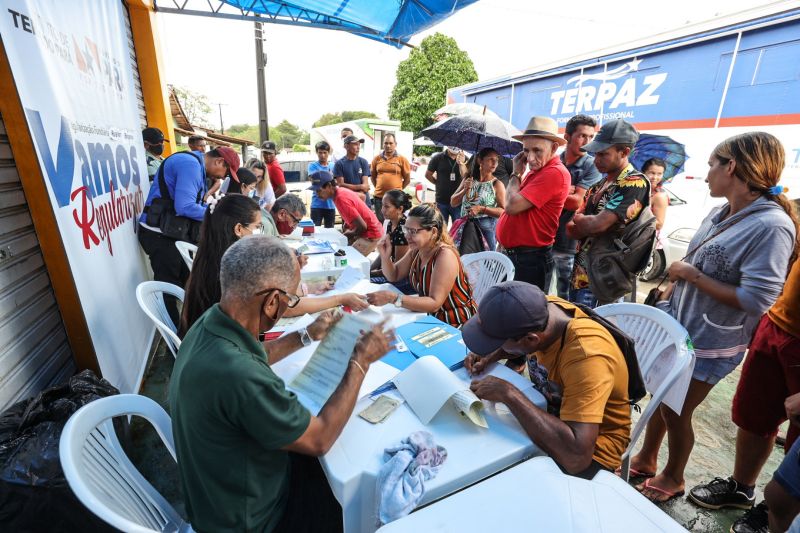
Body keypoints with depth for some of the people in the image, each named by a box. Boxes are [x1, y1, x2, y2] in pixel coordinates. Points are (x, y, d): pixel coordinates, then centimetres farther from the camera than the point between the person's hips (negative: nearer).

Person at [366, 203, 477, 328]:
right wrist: (385, 256, -11)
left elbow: (435, 303, -30)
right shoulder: (416, 249, -2)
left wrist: (392, 298, -36)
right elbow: (394, 276, 8)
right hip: (431, 315, 7)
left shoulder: (445, 255, -24)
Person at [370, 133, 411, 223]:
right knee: (380, 221, 13)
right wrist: (379, 187, 9)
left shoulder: (402, 159, -1)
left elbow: (407, 179, 3)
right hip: (379, 196, 2)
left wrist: (398, 189, 3)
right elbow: (373, 176, 16)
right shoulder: (377, 158, 6)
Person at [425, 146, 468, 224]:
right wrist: (439, 183, 6)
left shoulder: (464, 159, 0)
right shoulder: (438, 158, 0)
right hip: (441, 201, 0)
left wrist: (461, 164, -26)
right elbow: (428, 174, 9)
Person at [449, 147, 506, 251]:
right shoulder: (468, 180, 9)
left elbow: (503, 211, -11)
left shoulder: (497, 184, -3)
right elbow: (453, 203, 8)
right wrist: (465, 190, -7)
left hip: (486, 228, -3)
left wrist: (482, 209, -21)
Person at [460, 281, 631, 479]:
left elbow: (576, 458, -40)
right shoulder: (538, 309, -17)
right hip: (549, 407, 6)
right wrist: (490, 356, -11)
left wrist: (509, 394, -36)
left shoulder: (586, 356, -36)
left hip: (594, 443, -6)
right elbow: (518, 347, 8)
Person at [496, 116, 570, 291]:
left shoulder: (554, 173, -17)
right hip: (511, 253, 9)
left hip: (530, 259, -9)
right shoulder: (535, 171, 13)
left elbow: (512, 205, -23)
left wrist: (516, 173, -8)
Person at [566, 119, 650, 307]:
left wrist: (578, 220, -4)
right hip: (579, 273, 8)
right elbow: (571, 230, 8)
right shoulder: (599, 186, 13)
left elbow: (598, 224, -23)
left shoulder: (635, 183, -12)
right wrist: (589, 223, -11)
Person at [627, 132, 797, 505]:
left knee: (676, 412, 11)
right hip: (677, 325, 7)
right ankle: (646, 459, 42)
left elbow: (755, 300, -26)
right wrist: (666, 300, 11)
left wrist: (692, 274, -20)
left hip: (708, 341, -7)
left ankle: (673, 478, 38)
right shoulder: (721, 213, 2)